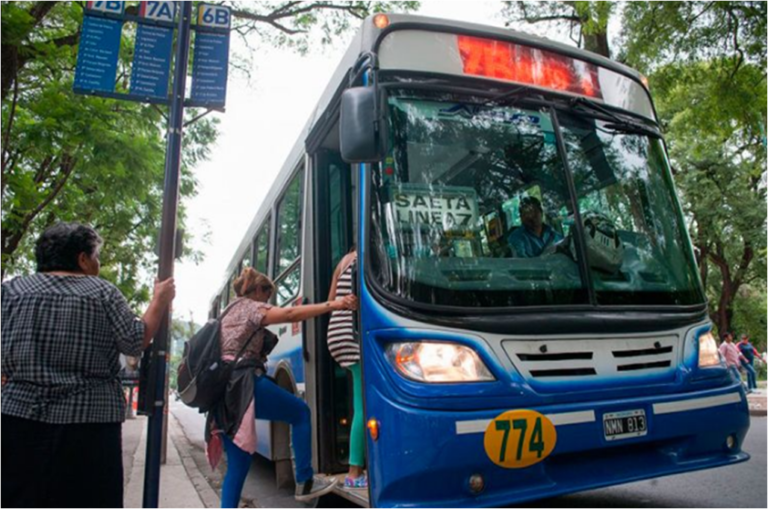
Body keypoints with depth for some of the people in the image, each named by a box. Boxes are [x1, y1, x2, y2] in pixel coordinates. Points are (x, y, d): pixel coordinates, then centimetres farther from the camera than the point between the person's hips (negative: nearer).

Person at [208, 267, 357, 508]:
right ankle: (304, 483, 9)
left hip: (223, 388, 9)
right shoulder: (249, 306, 1)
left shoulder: (229, 311, 28)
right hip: (242, 383, -9)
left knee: (237, 463, 9)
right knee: (300, 412, 6)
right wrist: (333, 305, -19)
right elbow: (289, 314, -15)